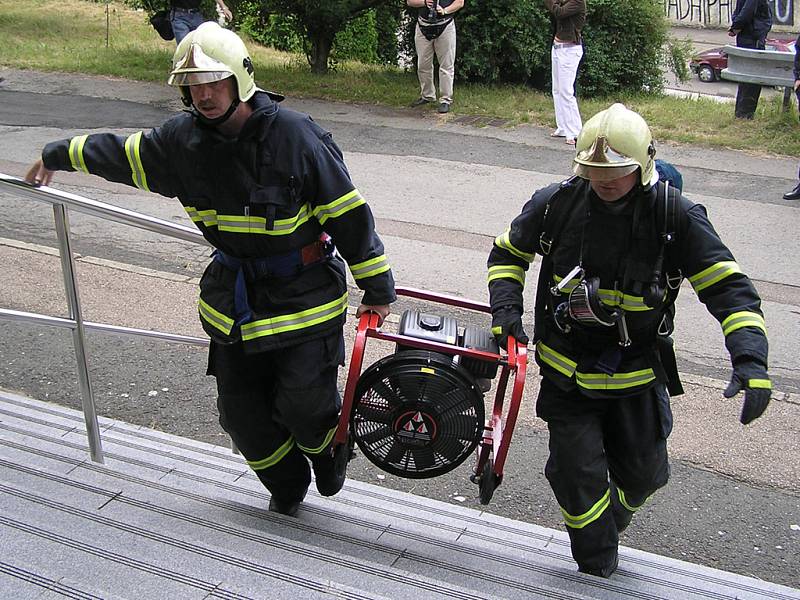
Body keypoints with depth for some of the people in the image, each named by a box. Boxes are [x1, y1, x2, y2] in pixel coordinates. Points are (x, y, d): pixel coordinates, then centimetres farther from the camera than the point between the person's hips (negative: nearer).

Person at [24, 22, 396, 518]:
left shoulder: (296, 135, -19)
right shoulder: (182, 139, -5)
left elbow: (349, 214, -14)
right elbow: (119, 152, 14)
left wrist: (378, 287, -10)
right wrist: (57, 156, 29)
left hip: (305, 290, -5)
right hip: (234, 290, 5)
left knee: (302, 405, -7)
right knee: (241, 412, 7)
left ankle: (330, 449, 30)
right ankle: (287, 485, 34)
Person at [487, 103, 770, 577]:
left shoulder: (676, 216, -16)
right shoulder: (556, 203, -11)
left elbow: (728, 287, -15)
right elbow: (508, 253, 8)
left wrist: (751, 360, -28)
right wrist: (506, 306, -7)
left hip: (638, 374, 1)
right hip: (568, 372, 0)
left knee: (642, 473, 16)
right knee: (578, 475, -1)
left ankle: (604, 527, 50)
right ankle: (598, 572, 25)